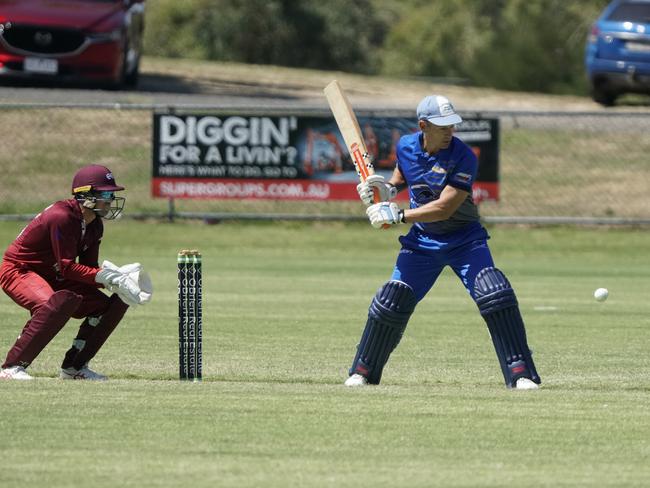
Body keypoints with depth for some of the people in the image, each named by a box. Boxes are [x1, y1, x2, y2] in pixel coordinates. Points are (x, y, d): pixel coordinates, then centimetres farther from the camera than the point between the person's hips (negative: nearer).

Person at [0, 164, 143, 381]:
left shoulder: (95, 225, 2)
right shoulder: (61, 217, -26)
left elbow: (89, 269, 3)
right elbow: (67, 268, -28)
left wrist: (114, 279, -17)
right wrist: (105, 276, -34)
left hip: (52, 277, 9)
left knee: (114, 304, 3)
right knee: (61, 302, -39)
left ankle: (73, 367, 11)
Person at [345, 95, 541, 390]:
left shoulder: (463, 157, -23)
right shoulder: (406, 146, -7)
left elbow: (444, 208, -29)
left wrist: (398, 216, -33)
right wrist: (386, 189, -6)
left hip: (464, 240, -4)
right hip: (422, 241, 4)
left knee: (495, 296, -22)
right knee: (391, 303, -3)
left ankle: (520, 373, -17)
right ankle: (363, 371, 16)